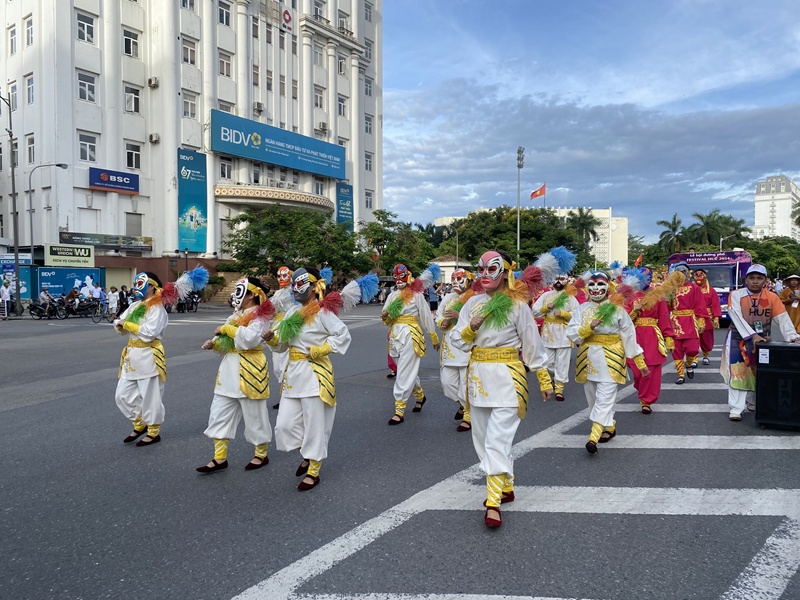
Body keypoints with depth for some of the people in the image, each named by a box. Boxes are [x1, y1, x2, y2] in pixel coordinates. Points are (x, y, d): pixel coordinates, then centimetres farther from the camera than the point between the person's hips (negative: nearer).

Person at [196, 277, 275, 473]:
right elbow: (224, 343, 18)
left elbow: (250, 338, -27)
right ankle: (220, 458, 17)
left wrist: (226, 328, -16)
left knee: (255, 415, 4)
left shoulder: (260, 315, -10)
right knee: (220, 414, 8)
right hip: (229, 369, 9)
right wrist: (213, 343, -3)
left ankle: (261, 455, 22)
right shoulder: (235, 315, 16)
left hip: (249, 370, -8)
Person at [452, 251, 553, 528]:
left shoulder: (517, 305, -6)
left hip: (507, 377, -6)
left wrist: (544, 380, 3)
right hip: (478, 375, 6)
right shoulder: (473, 303, 7)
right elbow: (457, 341, 6)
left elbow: (532, 345, 0)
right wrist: (471, 328, -14)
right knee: (482, 438, 14)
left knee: (498, 439, -12)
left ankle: (493, 501, -6)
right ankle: (506, 487, 32)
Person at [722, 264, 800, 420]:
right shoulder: (736, 295, -9)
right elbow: (738, 318, -17)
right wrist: (752, 336, -27)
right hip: (738, 339, -3)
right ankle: (736, 409, -6)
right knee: (737, 372, -8)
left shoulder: (772, 297, -1)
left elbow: (783, 318, -7)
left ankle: (753, 404, 30)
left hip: (762, 340, 3)